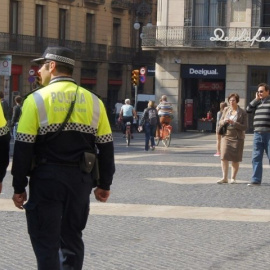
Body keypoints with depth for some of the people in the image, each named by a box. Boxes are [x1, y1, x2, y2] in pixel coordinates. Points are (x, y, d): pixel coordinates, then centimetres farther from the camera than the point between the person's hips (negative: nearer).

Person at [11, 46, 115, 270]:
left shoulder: (36, 100, -6)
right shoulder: (93, 101, 6)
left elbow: (23, 148, -8)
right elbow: (106, 147, 6)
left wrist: (19, 187, -3)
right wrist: (104, 184, 13)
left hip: (46, 179, -4)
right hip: (80, 180, 4)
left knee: (46, 243, 3)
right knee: (72, 239, 16)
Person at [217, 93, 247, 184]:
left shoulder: (242, 112, -3)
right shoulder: (226, 110, 7)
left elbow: (245, 127, -8)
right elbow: (220, 122, 12)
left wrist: (234, 123, -20)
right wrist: (224, 121, -12)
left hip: (237, 137, -2)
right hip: (226, 136, 2)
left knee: (235, 159, 0)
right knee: (224, 156, -9)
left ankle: (233, 178, 9)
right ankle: (224, 178, -6)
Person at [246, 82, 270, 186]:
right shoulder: (257, 103, 17)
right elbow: (248, 110, 9)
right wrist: (256, 99, 4)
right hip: (257, 134, 6)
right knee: (256, 158, 4)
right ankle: (256, 180, 8)